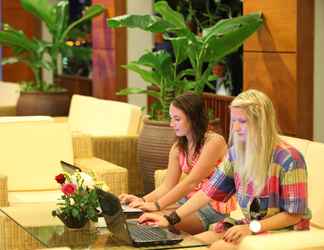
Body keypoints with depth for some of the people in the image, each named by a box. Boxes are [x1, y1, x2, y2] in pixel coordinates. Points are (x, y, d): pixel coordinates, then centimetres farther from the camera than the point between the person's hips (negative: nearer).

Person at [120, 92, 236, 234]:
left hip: (214, 207, -7)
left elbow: (191, 182, -22)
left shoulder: (214, 142, -16)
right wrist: (142, 200, -16)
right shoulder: (178, 147, 7)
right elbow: (168, 186, 2)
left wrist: (156, 205, -28)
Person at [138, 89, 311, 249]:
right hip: (250, 226, 6)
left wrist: (252, 228, -24)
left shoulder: (288, 159, -19)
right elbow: (210, 190, -1)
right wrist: (170, 219, -9)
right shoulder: (236, 152, 1)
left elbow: (294, 215, -16)